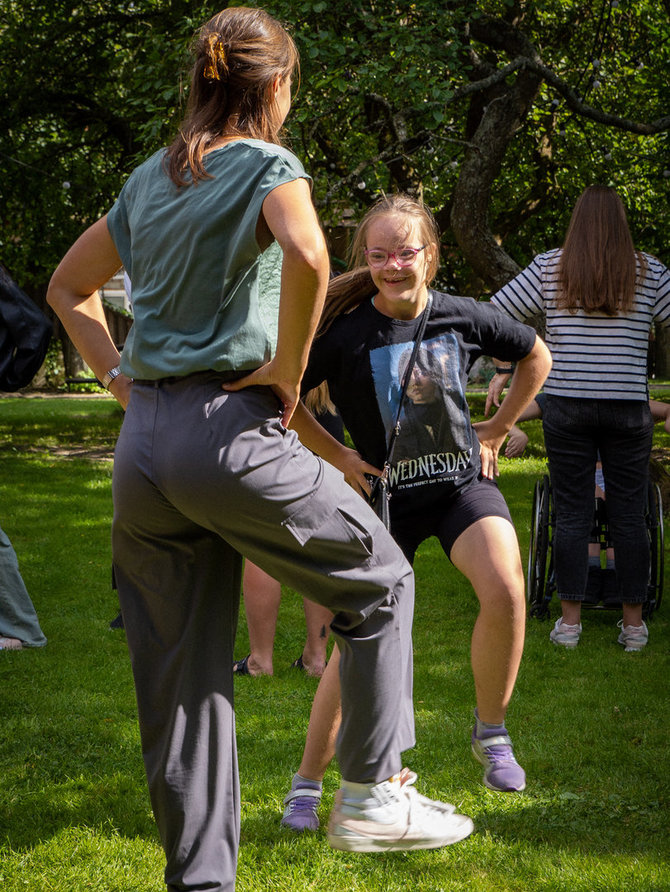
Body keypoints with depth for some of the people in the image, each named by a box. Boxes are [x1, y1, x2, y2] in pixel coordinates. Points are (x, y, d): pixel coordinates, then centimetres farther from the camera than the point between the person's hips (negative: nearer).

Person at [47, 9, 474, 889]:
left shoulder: (150, 179, 17)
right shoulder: (267, 166, -4)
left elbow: (68, 287, 27)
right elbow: (307, 255, -26)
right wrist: (287, 369, -14)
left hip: (141, 444, 7)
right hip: (231, 431, -7)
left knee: (179, 684, 9)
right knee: (380, 581, 14)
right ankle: (370, 793, 14)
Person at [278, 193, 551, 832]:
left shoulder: (463, 317, -5)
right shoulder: (345, 330, -13)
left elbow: (536, 357, 13)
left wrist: (496, 430, 10)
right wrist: (337, 456, -2)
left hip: (463, 480, 2)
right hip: (387, 493, -1)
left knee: (505, 593, -24)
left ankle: (490, 732, 1)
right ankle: (307, 782, 8)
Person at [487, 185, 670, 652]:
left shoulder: (548, 268, 3)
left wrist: (502, 371, 15)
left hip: (568, 405, 0)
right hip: (629, 407, 0)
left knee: (572, 514, 6)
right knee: (630, 515, 6)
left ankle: (570, 621, 9)